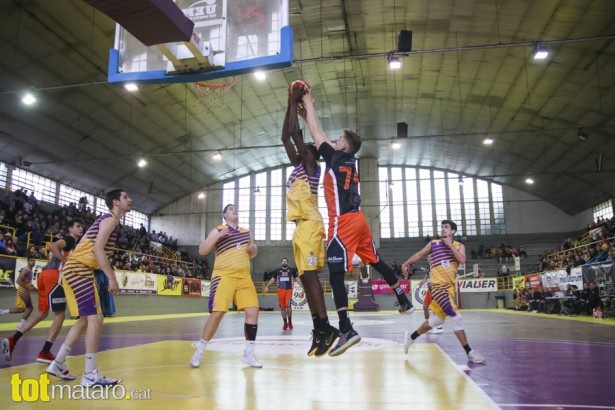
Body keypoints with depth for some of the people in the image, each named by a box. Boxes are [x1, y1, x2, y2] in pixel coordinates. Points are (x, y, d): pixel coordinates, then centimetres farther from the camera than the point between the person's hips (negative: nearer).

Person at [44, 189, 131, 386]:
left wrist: (109, 275, 20)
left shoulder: (108, 220, 19)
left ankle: (58, 364, 24)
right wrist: (112, 278, -24)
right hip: (79, 270, -11)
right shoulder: (110, 219, -11)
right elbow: (97, 249, -22)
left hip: (78, 270, 11)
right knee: (95, 318, -12)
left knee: (86, 319, 16)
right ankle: (90, 375, -8)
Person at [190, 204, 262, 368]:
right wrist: (219, 235, -18)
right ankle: (199, 352, 5)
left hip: (244, 277, 5)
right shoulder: (218, 230, 2)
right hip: (224, 276, -5)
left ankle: (248, 354, 5)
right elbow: (202, 250, -9)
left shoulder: (246, 232, 17)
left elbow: (251, 254, 28)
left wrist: (254, 249, 4)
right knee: (217, 313, -12)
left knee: (253, 311, -6)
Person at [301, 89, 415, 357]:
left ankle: (346, 330, -18)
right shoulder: (350, 161, 16)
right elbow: (321, 137, 28)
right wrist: (305, 115, 31)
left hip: (343, 223, -9)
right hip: (358, 219, 9)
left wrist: (309, 104, 16)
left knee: (336, 273, -11)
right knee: (377, 262, 23)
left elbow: (316, 133, 3)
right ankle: (404, 301, 34)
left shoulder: (335, 158, -5)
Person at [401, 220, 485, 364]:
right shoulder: (433, 243, 2)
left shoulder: (459, 246, 8)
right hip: (438, 285, -5)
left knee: (436, 320, 16)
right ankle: (469, 352, -8)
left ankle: (411, 337, 33)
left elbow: (462, 260, -10)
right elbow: (419, 254, 11)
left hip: (449, 286, 5)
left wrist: (450, 245, -10)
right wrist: (406, 264, 6)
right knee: (457, 317, -16)